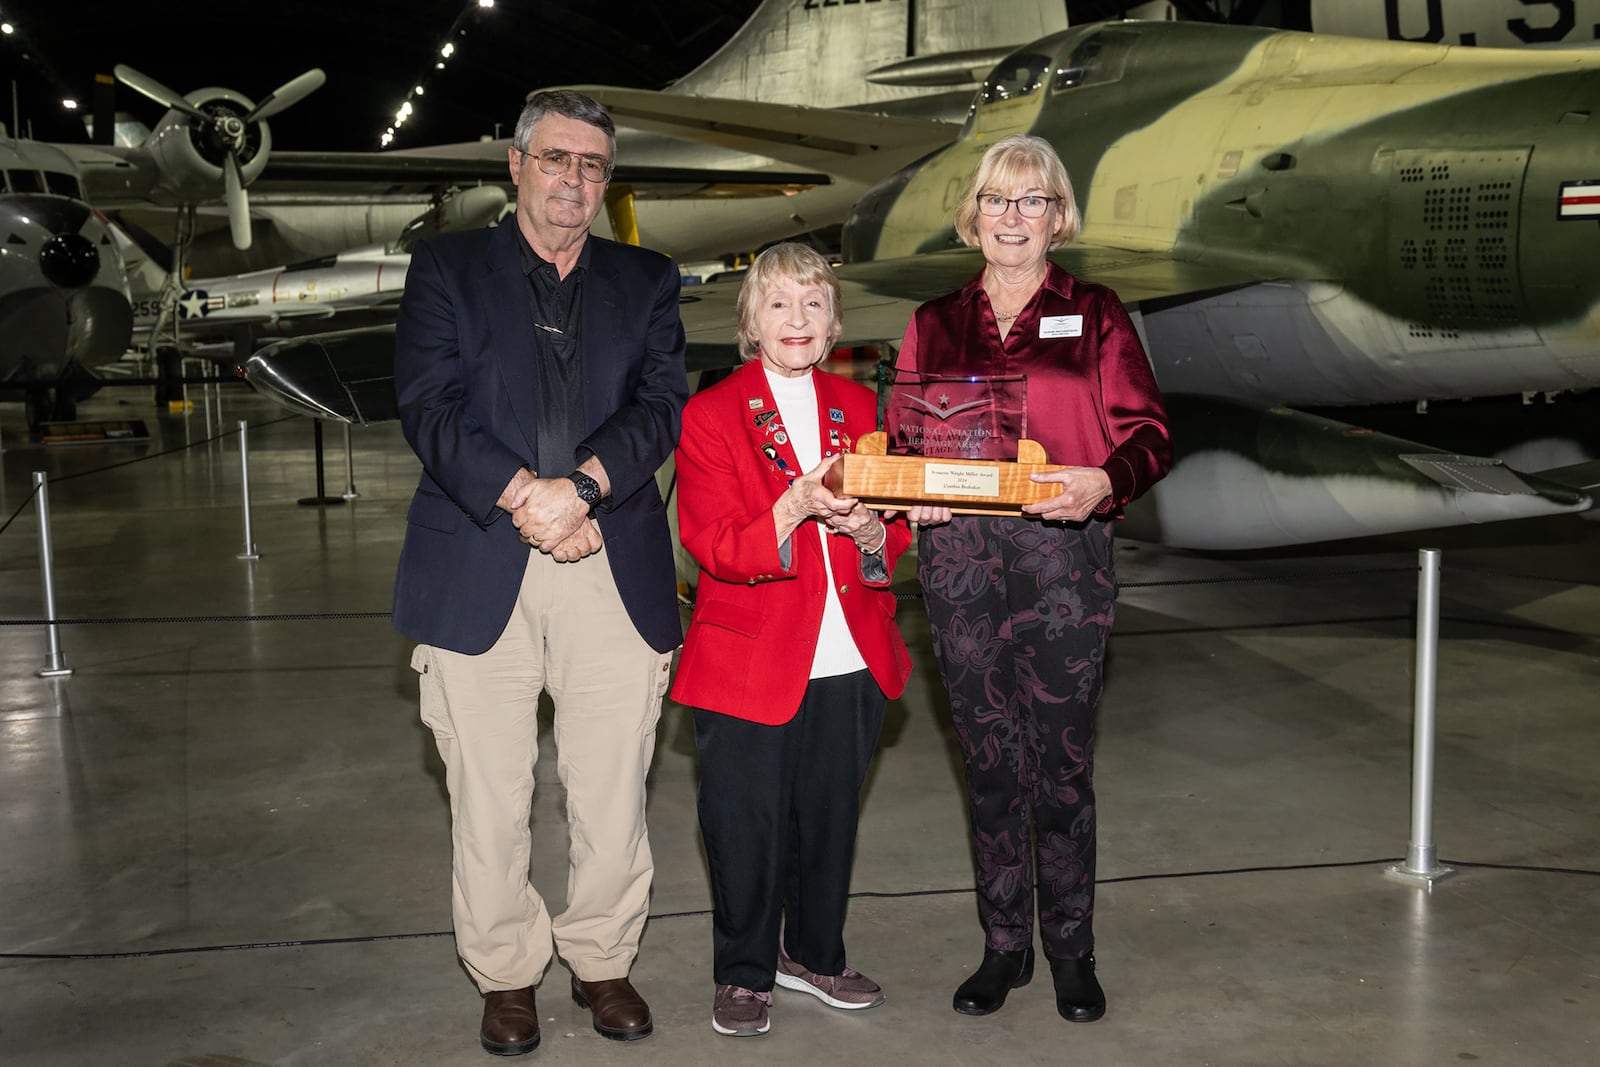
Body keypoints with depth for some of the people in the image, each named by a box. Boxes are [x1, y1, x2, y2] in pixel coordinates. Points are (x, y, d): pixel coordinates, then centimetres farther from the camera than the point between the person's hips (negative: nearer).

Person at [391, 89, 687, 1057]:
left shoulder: (646, 282, 15)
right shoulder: (448, 268, 10)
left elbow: (662, 407, 1)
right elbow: (428, 404, -3)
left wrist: (581, 486, -16)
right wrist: (523, 499, -15)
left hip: (616, 574, 2)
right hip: (478, 575, -1)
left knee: (613, 789, 7)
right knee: (489, 796, 6)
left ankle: (603, 959, 27)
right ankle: (507, 972, 25)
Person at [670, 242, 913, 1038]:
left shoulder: (857, 408, 10)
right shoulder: (710, 415, -4)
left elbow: (896, 535, 13)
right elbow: (716, 549, -13)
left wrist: (869, 530, -11)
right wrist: (795, 508, -30)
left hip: (849, 663, 4)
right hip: (749, 664, -4)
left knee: (831, 816, 15)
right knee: (747, 824, 5)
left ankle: (814, 954, 36)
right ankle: (743, 974, 26)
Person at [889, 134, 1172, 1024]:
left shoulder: (1094, 315, 7)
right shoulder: (934, 325, 14)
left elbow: (1147, 433, 0)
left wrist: (1104, 483, -20)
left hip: (1064, 556, -2)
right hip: (959, 557, 2)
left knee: (1062, 764, 1)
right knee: (990, 760, 8)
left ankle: (1071, 949, 19)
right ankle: (1004, 943, 22)